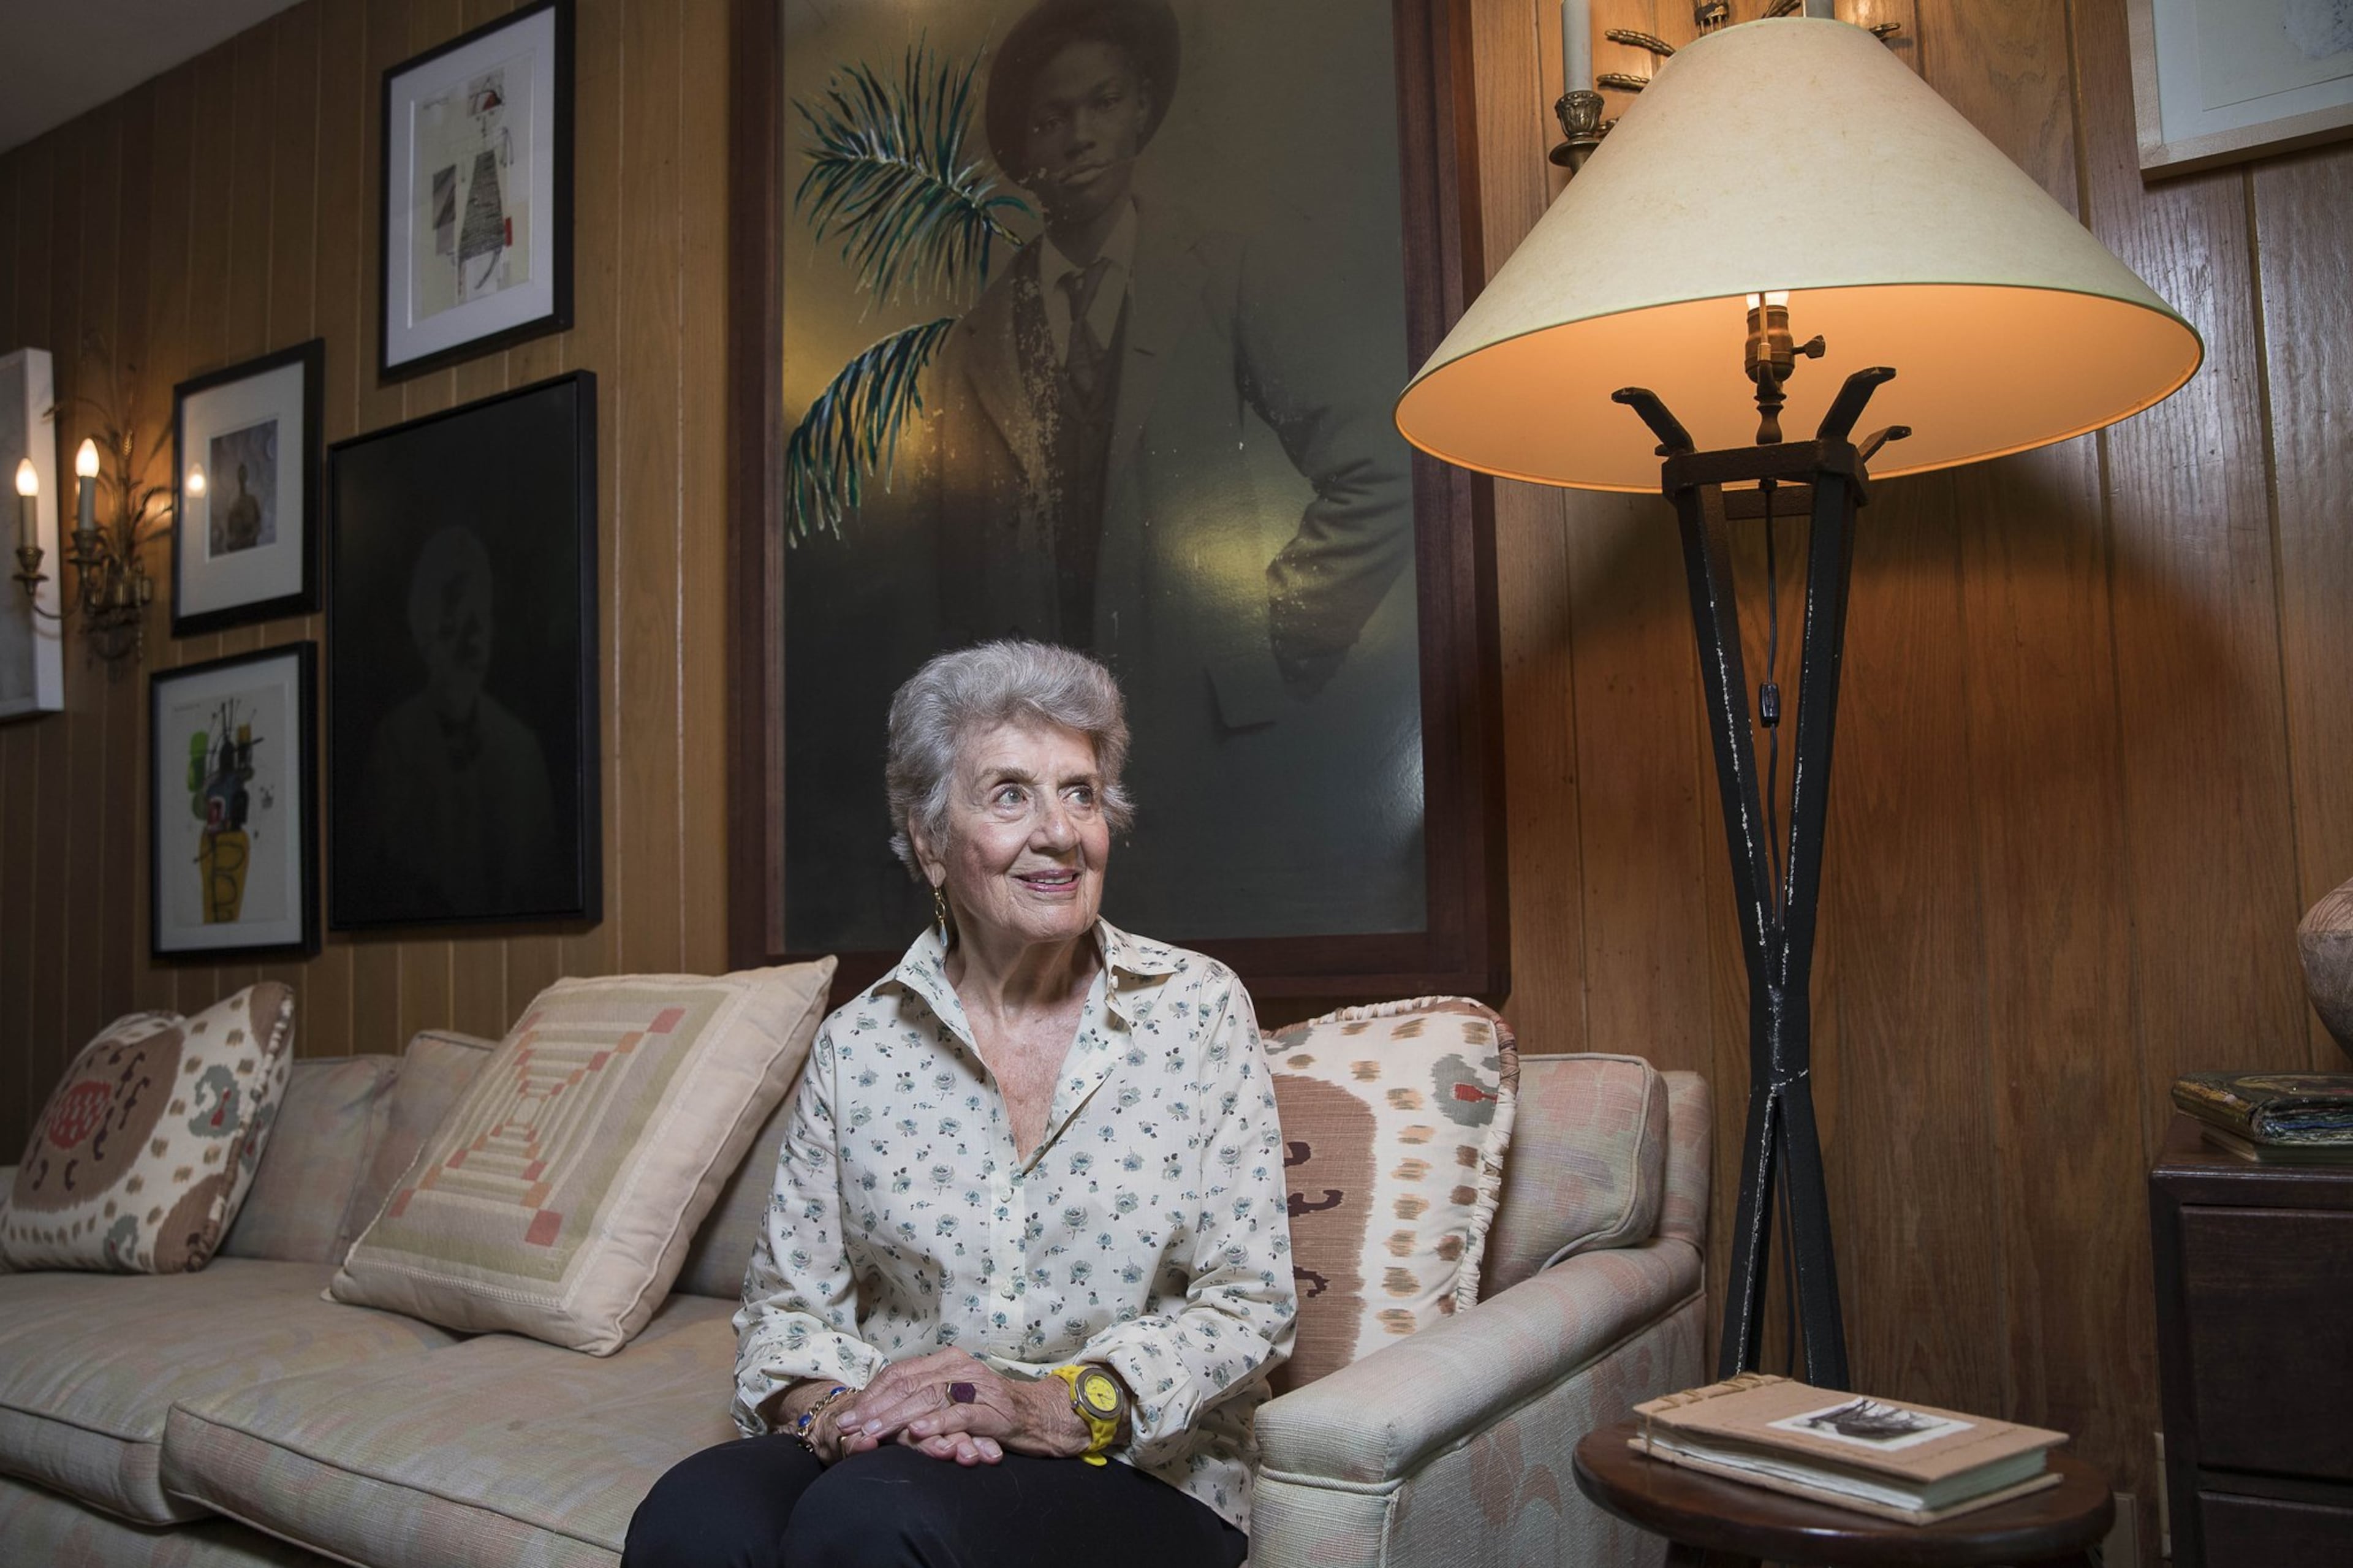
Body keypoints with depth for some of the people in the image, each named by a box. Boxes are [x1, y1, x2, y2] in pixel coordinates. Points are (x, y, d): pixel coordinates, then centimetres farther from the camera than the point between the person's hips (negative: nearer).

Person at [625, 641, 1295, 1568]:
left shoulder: (1197, 1011, 1)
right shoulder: (858, 1044, 6)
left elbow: (1248, 1304, -3)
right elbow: (787, 1305, 8)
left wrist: (1065, 1406, -18)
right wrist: (836, 1408, -14)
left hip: (1137, 1474, -2)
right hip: (887, 1452, 2)